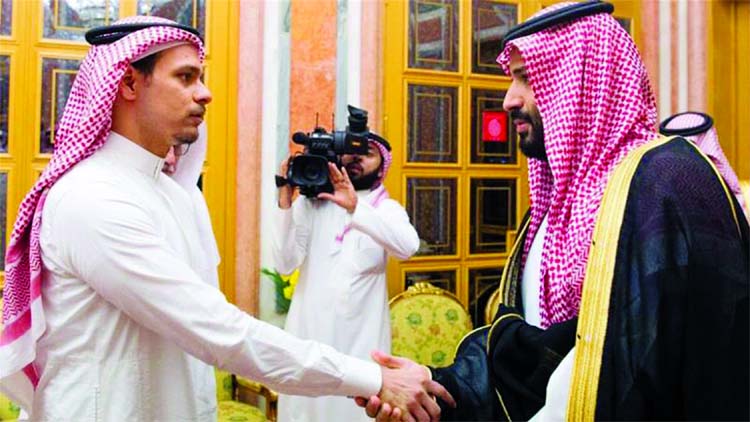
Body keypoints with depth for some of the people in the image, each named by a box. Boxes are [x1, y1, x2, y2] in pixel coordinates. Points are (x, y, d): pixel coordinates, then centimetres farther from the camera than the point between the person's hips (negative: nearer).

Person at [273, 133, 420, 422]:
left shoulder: (387, 209, 3)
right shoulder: (310, 203, 3)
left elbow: (408, 247, -19)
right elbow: (286, 264, -6)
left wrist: (355, 207, -29)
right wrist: (285, 201, -14)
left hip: (361, 337, 0)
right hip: (309, 332, 1)